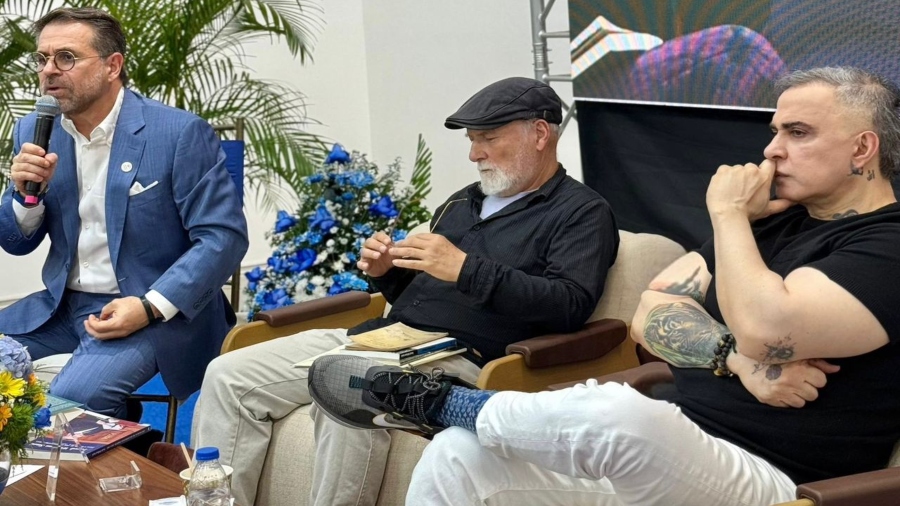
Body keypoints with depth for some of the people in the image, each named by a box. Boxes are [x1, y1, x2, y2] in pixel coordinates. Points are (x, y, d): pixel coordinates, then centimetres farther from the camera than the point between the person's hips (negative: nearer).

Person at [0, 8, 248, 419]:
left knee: (71, 398, -28)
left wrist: (150, 307, -25)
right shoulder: (34, 133, 6)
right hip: (61, 306, 6)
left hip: (156, 311, -6)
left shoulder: (180, 133, -12)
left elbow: (224, 236, -14)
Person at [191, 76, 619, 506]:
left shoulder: (582, 213, 3)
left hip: (461, 356, -8)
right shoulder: (462, 204, 26)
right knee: (229, 376, -4)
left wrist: (465, 269, -19)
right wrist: (384, 273, 7)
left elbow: (571, 305, -15)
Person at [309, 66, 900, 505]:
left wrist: (728, 214, -9)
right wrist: (738, 359, -13)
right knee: (455, 457, -10)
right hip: (671, 453, 8)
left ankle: (436, 402, -9)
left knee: (619, 413, -37)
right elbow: (651, 316, 7)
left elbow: (766, 328, -26)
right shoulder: (772, 221, 16)